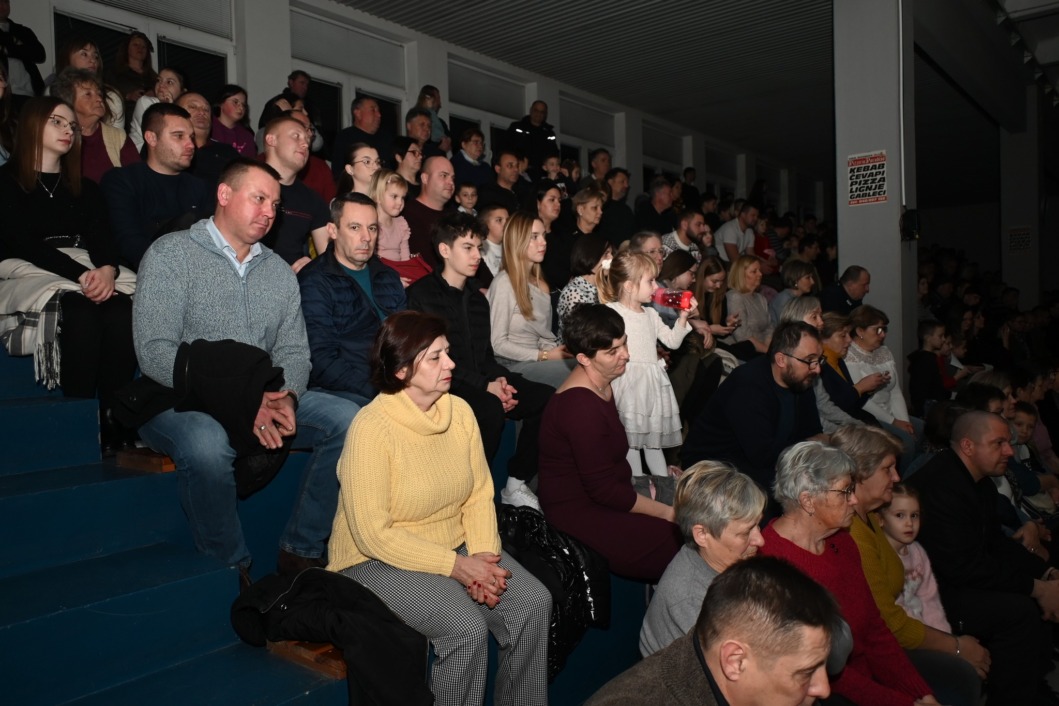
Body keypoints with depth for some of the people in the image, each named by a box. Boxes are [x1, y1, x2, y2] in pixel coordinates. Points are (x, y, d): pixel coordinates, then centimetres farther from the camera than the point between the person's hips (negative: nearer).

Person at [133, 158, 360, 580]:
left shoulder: (279, 271, 13)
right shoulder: (171, 254, -4)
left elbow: (293, 351, 8)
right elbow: (154, 353, -15)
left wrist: (286, 397, -16)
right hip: (179, 401, -5)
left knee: (348, 420, -15)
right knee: (206, 443, -38)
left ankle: (300, 552, -4)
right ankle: (232, 570, -12)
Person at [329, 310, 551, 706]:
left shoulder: (459, 411, -3)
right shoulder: (371, 428, -22)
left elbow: (480, 494, 1)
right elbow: (374, 535, -21)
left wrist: (483, 555, -15)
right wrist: (456, 566, -22)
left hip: (456, 546, 6)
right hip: (380, 559, -6)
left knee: (533, 602, -11)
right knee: (467, 627, -27)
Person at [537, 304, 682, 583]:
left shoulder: (601, 386, 6)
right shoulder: (580, 406, -25)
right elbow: (602, 489, -23)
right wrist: (666, 513, -14)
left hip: (604, 492, 10)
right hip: (579, 512, -10)